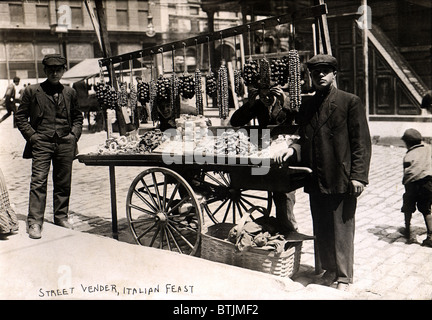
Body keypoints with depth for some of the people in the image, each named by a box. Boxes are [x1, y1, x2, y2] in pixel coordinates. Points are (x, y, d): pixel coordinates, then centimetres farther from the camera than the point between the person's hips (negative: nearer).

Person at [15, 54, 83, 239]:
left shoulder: (70, 93, 12)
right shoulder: (32, 91, 4)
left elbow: (77, 116, 21)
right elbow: (21, 116, 6)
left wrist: (74, 134, 6)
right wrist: (32, 136, -4)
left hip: (65, 143, 3)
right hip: (42, 143, -3)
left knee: (63, 183, 9)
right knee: (38, 182, -9)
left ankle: (61, 217, 22)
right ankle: (34, 223, -7)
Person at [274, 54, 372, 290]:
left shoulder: (351, 102, -3)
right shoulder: (306, 106, 14)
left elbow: (361, 143, -6)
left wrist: (358, 176, -13)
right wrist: (293, 149, 0)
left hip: (341, 179, -5)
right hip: (316, 180, 6)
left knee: (342, 229, 3)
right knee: (321, 230, 14)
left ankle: (344, 277, 17)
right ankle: (329, 270, 30)